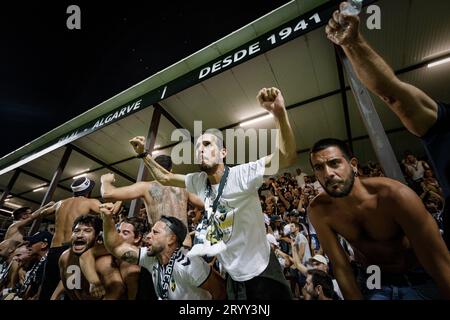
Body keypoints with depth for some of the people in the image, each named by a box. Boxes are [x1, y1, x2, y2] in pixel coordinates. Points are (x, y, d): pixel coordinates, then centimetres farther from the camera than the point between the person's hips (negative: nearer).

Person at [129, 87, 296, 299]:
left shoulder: (242, 175, -22)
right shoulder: (198, 182, -5)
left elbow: (287, 156, -31)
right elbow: (165, 178, 9)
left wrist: (279, 113, -41)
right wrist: (143, 154, 4)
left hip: (261, 272, -5)